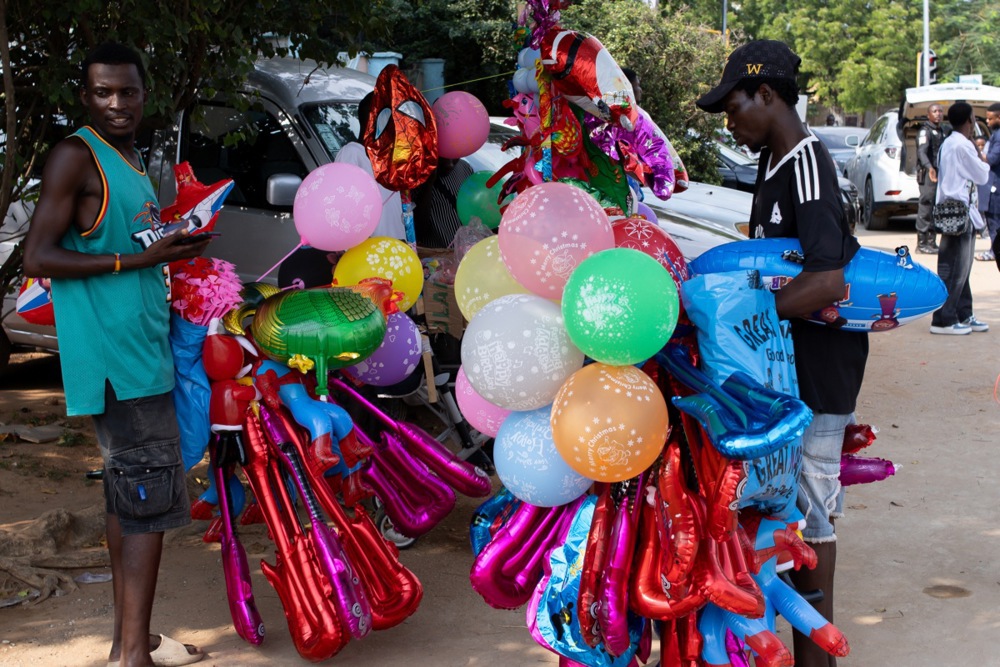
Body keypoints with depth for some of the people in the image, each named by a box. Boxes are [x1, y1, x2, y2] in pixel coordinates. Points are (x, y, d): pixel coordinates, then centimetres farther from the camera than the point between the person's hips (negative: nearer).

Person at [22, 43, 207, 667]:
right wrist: (138, 258, -19)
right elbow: (39, 257, -15)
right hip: (115, 359, -9)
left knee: (129, 495, 13)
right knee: (152, 498, -9)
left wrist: (175, 248, 7)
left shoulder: (133, 160, 17)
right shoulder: (76, 156, -10)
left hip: (145, 351, 9)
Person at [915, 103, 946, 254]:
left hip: (940, 173, 9)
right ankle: (922, 243, -8)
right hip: (927, 174, -9)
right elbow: (922, 152, -23)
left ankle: (931, 242, 16)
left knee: (936, 209, 10)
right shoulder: (925, 131, -8)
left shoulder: (942, 131, 19)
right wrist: (929, 167, -39)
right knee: (926, 207, -9)